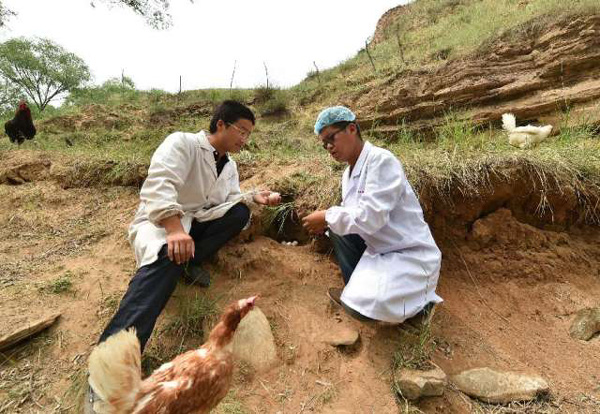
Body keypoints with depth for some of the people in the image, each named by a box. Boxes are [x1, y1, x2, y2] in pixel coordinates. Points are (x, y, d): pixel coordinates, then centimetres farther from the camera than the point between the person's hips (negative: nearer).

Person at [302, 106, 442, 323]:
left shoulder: (381, 160, -19)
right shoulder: (348, 174, 9)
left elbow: (370, 217, -28)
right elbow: (352, 216, 12)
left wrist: (327, 217, -16)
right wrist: (328, 222, -7)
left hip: (411, 255, -9)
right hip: (379, 249, 9)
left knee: (361, 306, -26)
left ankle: (417, 300, 4)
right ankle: (356, 289, 14)